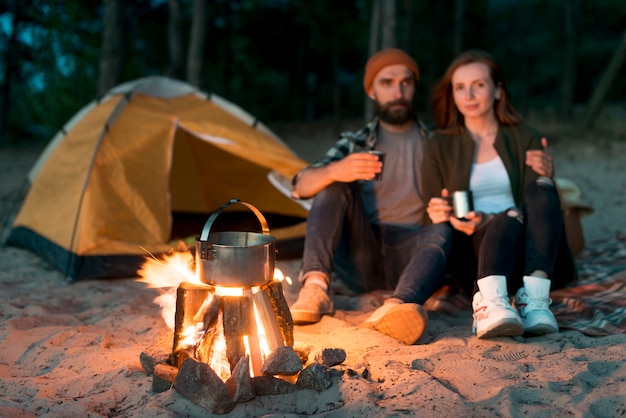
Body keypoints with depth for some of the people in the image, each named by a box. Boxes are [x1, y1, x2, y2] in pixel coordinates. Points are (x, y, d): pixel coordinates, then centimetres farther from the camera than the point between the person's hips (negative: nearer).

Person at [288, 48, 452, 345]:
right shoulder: (354, 143, 12)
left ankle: (397, 308, -59)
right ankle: (315, 288, -32)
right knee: (332, 185, -18)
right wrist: (334, 171, -27)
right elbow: (301, 187, -3)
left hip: (407, 254, -1)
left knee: (442, 231, -31)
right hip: (360, 259, 1)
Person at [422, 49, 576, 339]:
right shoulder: (439, 147, 10)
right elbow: (432, 216, 7)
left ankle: (535, 301, -45)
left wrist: (547, 177, -20)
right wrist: (446, 217, -17)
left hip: (534, 259, 1)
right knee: (509, 217, -34)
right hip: (474, 254, -1)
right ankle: (490, 305, -60)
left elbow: (537, 203, 3)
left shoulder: (525, 138, 10)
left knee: (540, 191, -28)